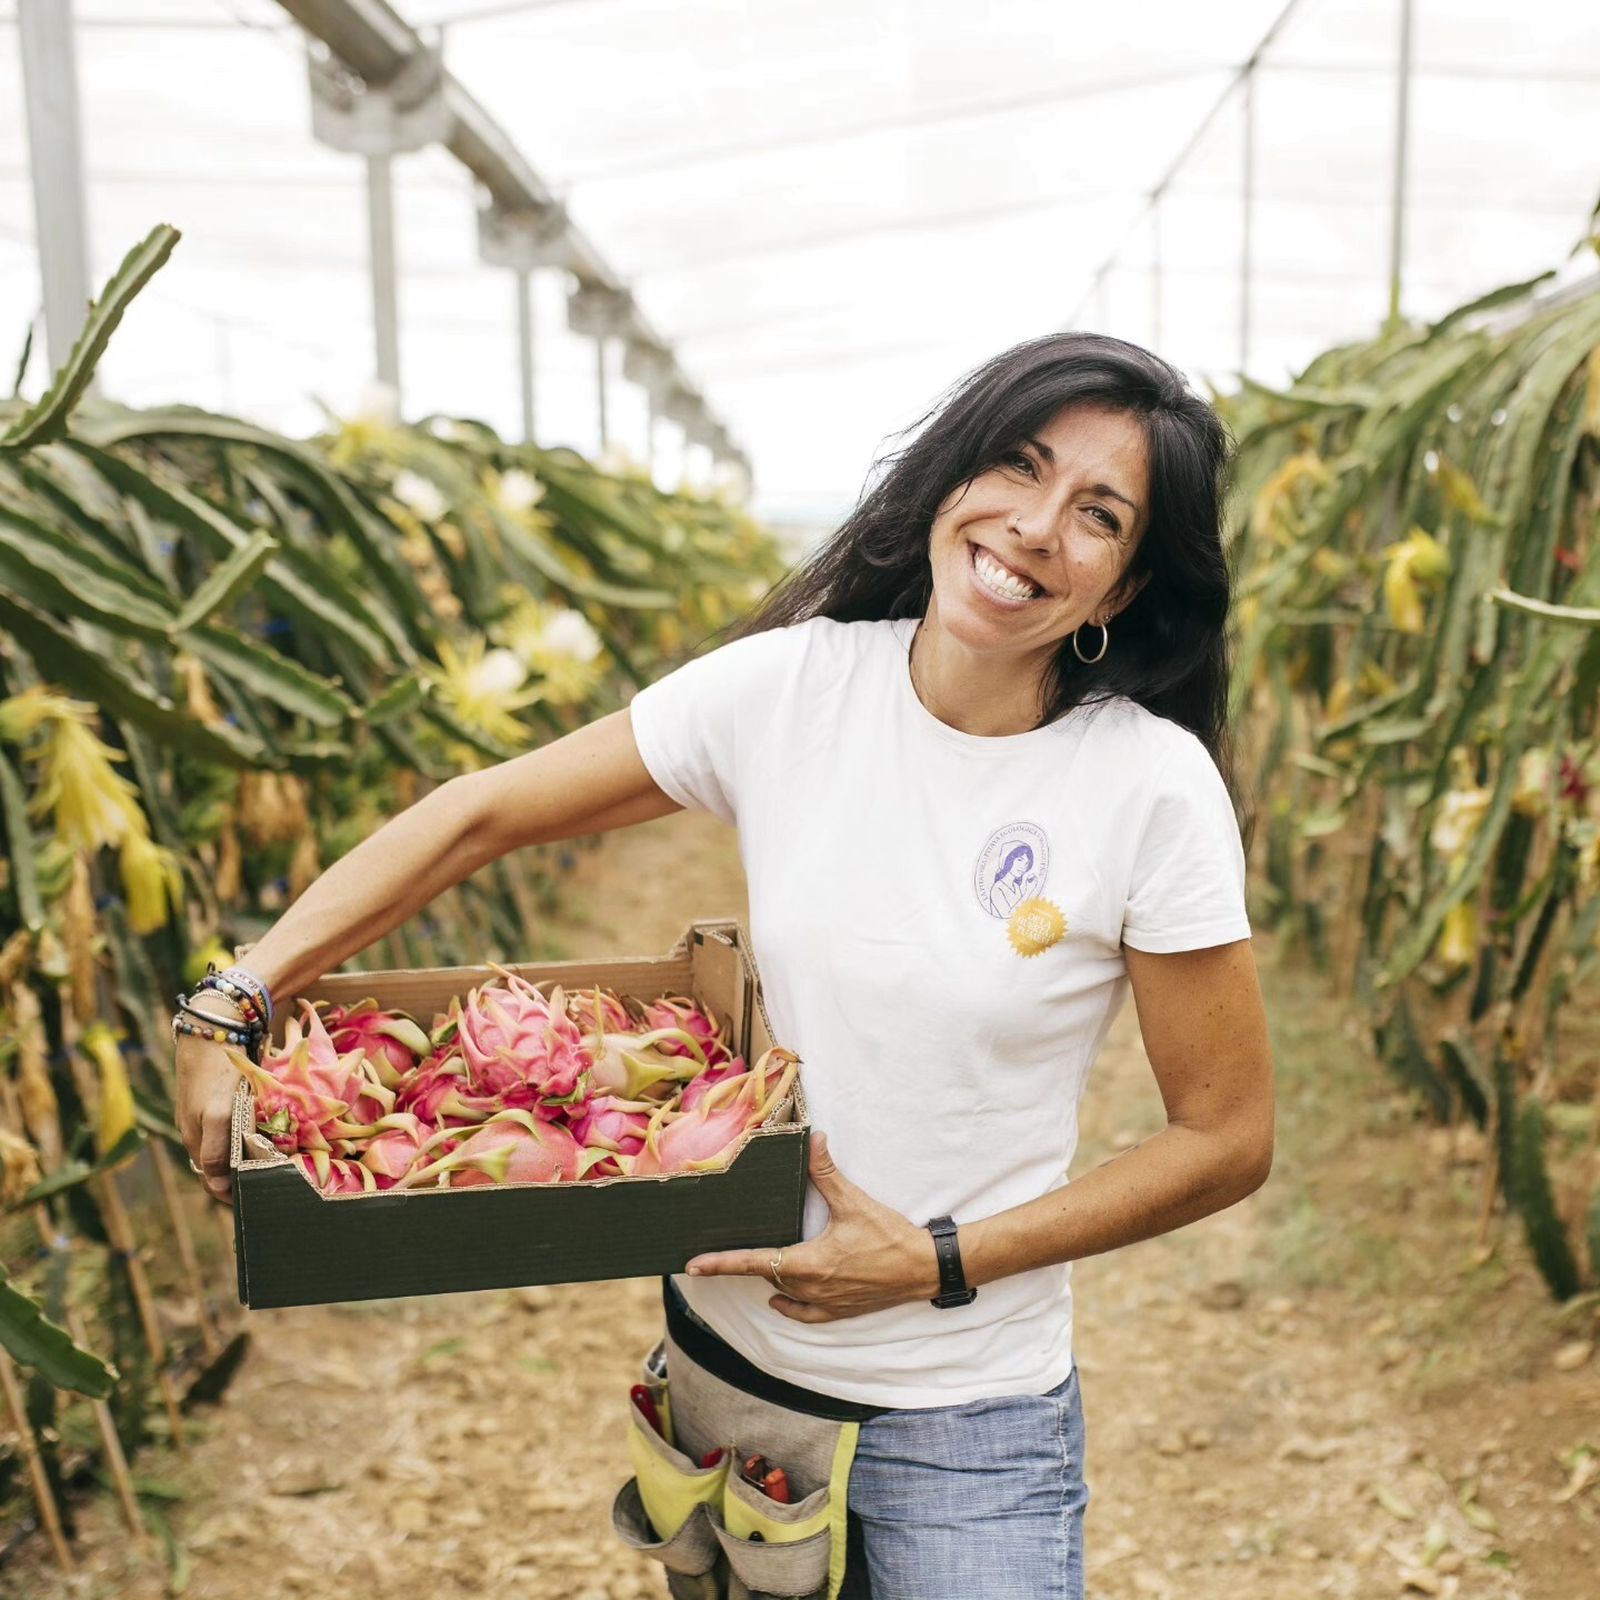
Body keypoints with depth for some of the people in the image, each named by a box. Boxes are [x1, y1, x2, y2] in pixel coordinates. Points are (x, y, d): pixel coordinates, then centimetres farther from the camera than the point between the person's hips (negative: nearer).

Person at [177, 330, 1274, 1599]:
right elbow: (483, 816, -5)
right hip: (729, 1342, 3)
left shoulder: (1155, 789, -17)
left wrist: (940, 1264, -17)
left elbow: (1227, 1141, -11)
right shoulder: (789, 686, -11)